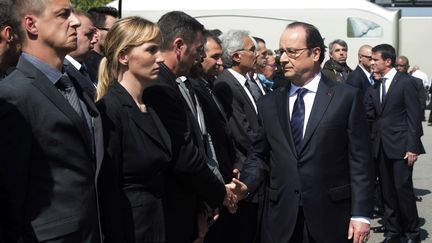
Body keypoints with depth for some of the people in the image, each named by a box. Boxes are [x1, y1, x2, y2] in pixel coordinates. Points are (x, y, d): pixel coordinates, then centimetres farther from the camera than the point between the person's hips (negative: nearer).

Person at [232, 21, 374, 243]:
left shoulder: (346, 97, -1)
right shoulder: (269, 104, 9)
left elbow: (359, 161, -4)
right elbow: (259, 155, 12)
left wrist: (361, 214, -8)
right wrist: (246, 185, -8)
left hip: (331, 216, -2)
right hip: (280, 218, 3)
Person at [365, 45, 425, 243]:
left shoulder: (406, 82, -5)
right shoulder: (375, 87, 12)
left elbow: (414, 116, -9)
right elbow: (370, 116, 8)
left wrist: (413, 147, -13)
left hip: (401, 145, -6)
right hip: (381, 146, 6)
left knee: (403, 187, -6)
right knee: (387, 191, 8)